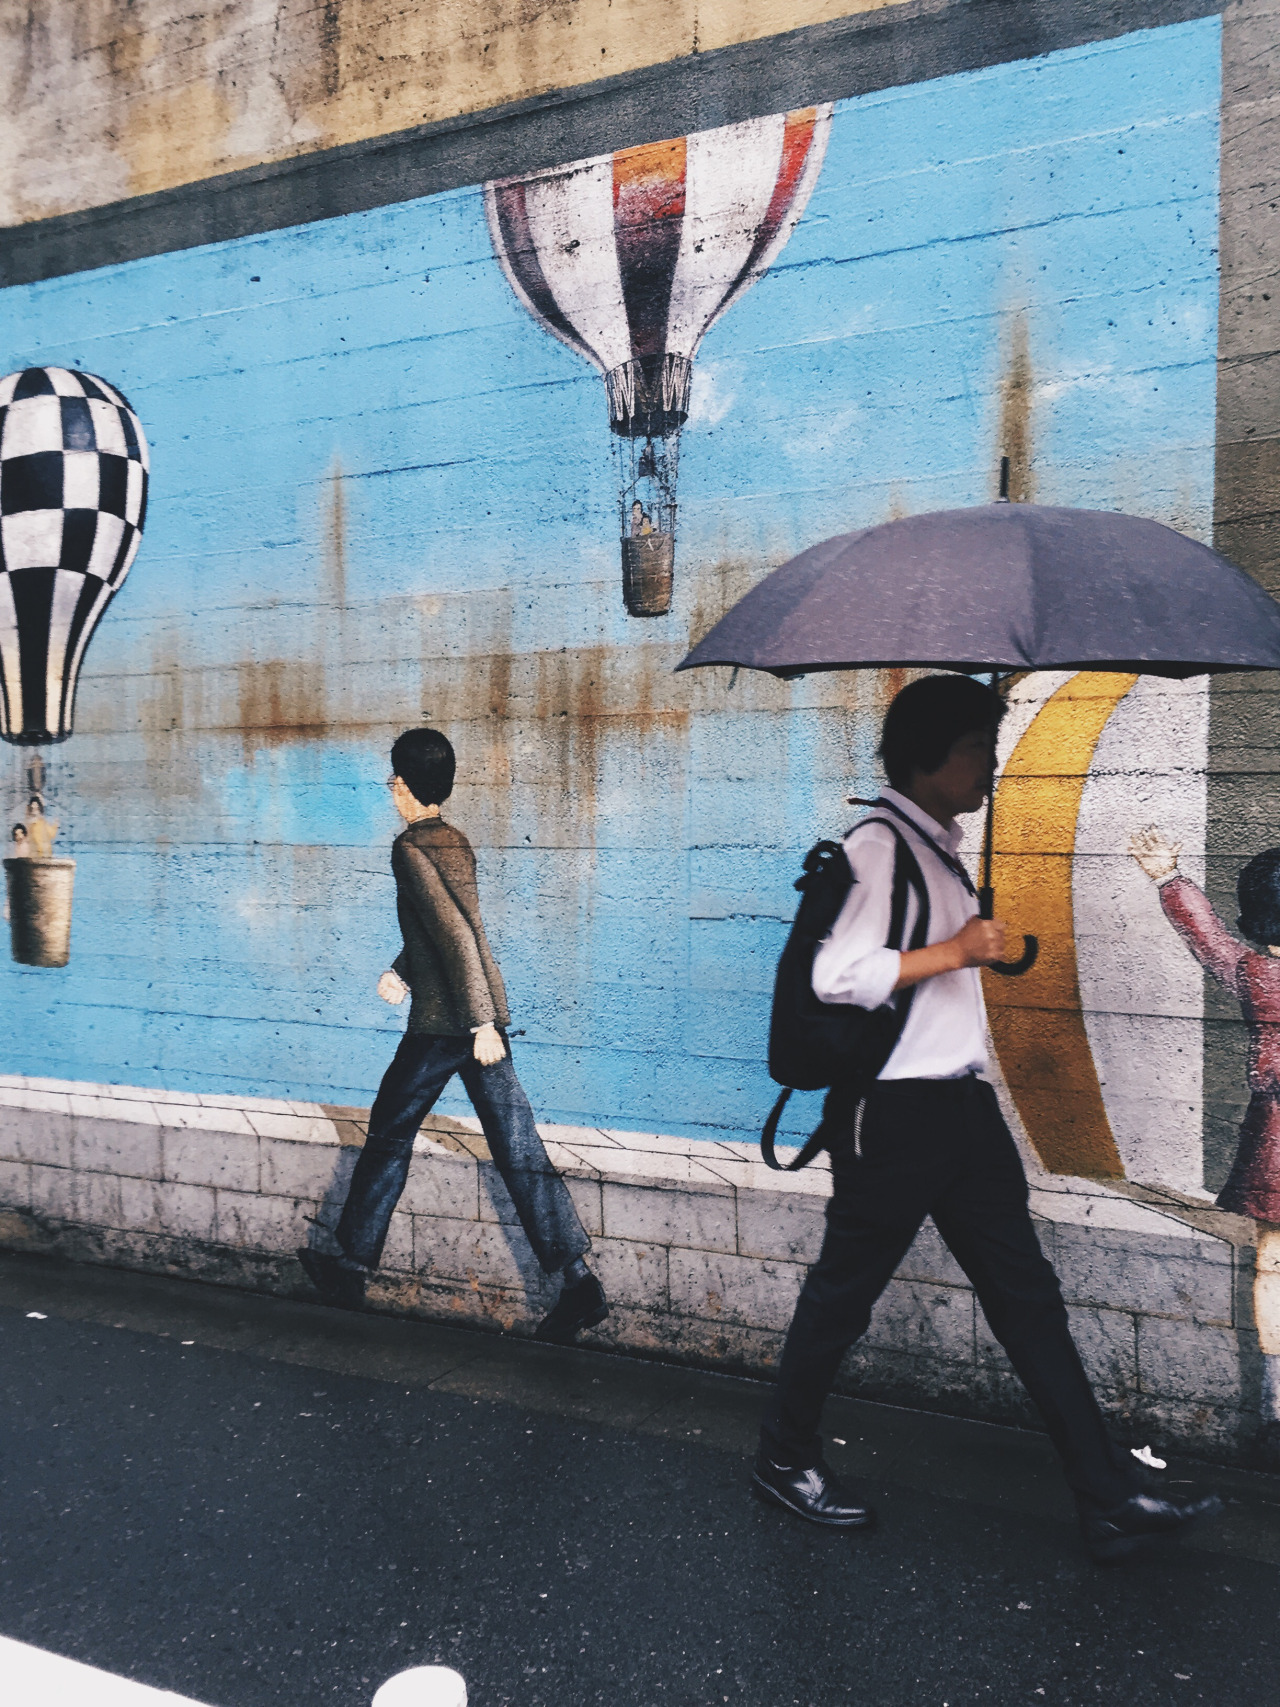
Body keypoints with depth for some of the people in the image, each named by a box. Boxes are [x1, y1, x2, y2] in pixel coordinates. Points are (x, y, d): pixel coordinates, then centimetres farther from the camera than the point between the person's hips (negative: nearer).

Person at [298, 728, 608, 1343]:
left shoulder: (410, 847, -12)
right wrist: (401, 972, 22)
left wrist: (479, 1022, -21)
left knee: (388, 1138, 11)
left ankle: (351, 1267, 26)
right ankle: (578, 1279, 1)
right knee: (519, 1150, 4)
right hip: (484, 1018, 8)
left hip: (441, 1025, -7)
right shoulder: (456, 842, 14)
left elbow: (455, 933, -21)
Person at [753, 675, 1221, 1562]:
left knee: (1027, 1294, 10)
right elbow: (836, 975, -24)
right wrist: (957, 951, -21)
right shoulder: (875, 845, -14)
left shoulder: (940, 846, 14)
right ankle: (786, 1460, 28)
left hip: (962, 1104, 9)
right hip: (893, 1112, -9)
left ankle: (1112, 1499, 18)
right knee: (845, 1290, 7)